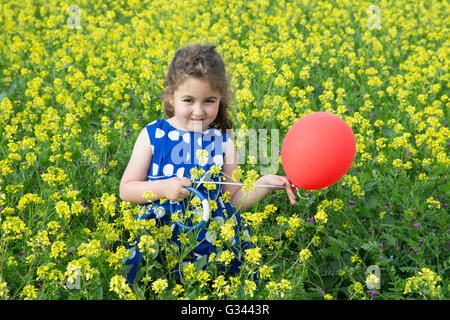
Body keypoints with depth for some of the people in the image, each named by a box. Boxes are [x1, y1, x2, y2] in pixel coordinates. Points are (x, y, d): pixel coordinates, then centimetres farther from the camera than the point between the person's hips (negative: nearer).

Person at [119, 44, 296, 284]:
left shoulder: (223, 142, 0)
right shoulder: (152, 135, -3)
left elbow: (234, 199, 7)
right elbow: (126, 190, -1)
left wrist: (265, 183, -9)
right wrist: (163, 188, -17)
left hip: (213, 243, 1)